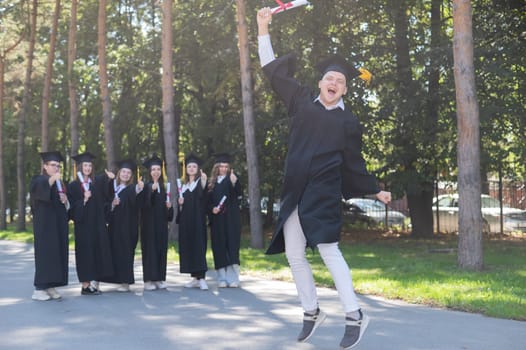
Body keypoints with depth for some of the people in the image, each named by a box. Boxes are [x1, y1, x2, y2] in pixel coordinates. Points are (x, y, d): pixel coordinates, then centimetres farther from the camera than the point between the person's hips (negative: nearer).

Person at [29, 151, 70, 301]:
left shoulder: (60, 183, 19)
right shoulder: (38, 180, 0)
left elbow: (67, 207, 21)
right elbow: (40, 188, -26)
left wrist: (65, 201, -3)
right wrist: (52, 178, -44)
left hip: (59, 224, 7)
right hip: (44, 223, -6)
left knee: (58, 253, 1)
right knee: (44, 253, -11)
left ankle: (51, 287, 5)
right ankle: (39, 289, -10)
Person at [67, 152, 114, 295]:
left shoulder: (97, 182, 10)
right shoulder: (73, 186, -1)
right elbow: (72, 207, -6)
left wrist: (110, 178, -21)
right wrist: (84, 200, -20)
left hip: (98, 225, 4)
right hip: (83, 226, -4)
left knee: (98, 252, 1)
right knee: (85, 253, -3)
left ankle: (95, 284, 7)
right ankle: (85, 285, 2)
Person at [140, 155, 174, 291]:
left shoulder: (163, 186, 13)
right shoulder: (146, 186, -5)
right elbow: (143, 204, -20)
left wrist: (169, 206, -1)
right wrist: (152, 190, -32)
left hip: (161, 223, 6)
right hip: (149, 222, -6)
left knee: (161, 248, 6)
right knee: (150, 249, -5)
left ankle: (159, 279, 12)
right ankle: (148, 280, -1)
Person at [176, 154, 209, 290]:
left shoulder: (200, 182, 0)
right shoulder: (183, 186, 17)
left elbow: (202, 195, -24)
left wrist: (204, 181, -43)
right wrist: (180, 203, -3)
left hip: (197, 220, -6)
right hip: (185, 220, 6)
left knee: (198, 246, -12)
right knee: (187, 247, 4)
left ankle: (202, 278, -16)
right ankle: (195, 278, 9)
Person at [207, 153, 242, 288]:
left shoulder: (233, 178, 3)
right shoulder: (212, 182, 13)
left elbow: (238, 194, -15)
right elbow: (208, 200, 13)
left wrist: (234, 183, -35)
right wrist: (212, 209, -8)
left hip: (231, 218, -3)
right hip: (217, 219, 3)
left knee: (231, 246, -7)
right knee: (219, 248, 2)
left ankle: (233, 278, -7)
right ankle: (222, 278, 6)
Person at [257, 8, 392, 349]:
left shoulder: (349, 122, 4)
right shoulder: (302, 100, 10)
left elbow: (354, 162, 12)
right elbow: (273, 69, 14)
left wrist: (376, 190, 13)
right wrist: (264, 28, 10)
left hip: (324, 192, -4)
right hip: (296, 191, 4)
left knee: (328, 250, -13)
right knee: (294, 253, 6)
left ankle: (354, 316, -6)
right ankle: (312, 312, 21)